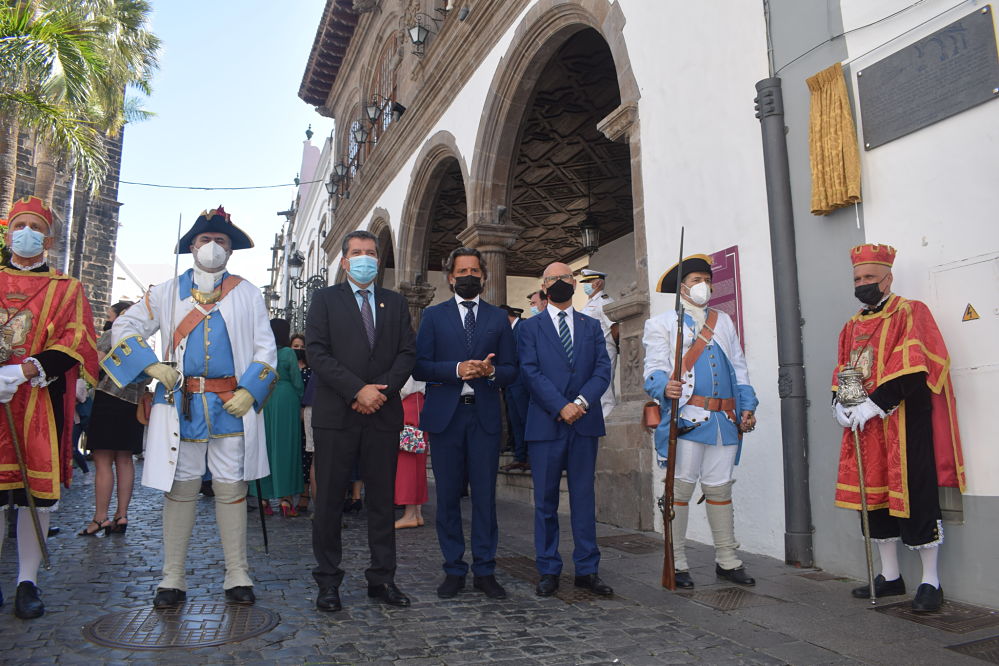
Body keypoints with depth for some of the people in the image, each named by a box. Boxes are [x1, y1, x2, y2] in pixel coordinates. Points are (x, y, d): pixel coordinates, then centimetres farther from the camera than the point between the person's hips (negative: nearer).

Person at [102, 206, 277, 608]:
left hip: (232, 405, 0)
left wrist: (250, 391, -8)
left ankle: (237, 577, 11)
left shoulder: (248, 294, 11)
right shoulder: (167, 292, 12)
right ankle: (172, 579, 15)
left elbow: (265, 348, 6)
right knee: (180, 488, 4)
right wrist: (151, 365, -4)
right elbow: (124, 329, 12)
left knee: (232, 488, 3)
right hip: (180, 404, 1)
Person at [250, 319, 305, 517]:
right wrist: (301, 403, 8)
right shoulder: (288, 353, -6)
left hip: (263, 402, 4)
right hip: (285, 401, -4)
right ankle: (285, 498, -1)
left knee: (264, 447, 9)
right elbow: (297, 382, -5)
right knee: (285, 446, 0)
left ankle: (264, 497, 12)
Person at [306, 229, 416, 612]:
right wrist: (358, 390, -14)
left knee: (383, 499, 7)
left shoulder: (395, 303, 15)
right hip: (336, 415, -2)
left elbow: (407, 353, 6)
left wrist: (382, 390, -10)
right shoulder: (326, 299, 7)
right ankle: (328, 581, 16)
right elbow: (317, 352, -5)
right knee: (329, 500, 4)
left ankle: (382, 578, 17)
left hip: (383, 414, 2)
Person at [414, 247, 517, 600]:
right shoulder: (433, 315, 9)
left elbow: (511, 369, 9)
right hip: (445, 415, 0)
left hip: (485, 416, 1)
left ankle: (484, 571, 13)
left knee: (485, 495, 3)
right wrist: (456, 370, -14)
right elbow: (420, 366, 0)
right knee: (448, 496, 5)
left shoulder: (498, 317, 13)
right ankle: (454, 570, 16)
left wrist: (491, 371, -12)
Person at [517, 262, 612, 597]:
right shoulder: (530, 327, 8)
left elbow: (603, 369, 4)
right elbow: (530, 371, -4)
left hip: (585, 422, 2)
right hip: (545, 424, -2)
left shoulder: (592, 326, 14)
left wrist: (581, 401, -13)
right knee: (546, 501, 4)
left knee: (584, 498, 7)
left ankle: (587, 570, 16)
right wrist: (561, 406, -15)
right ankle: (548, 571, 14)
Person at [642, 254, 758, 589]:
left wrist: (747, 407, 11)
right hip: (686, 418, -4)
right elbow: (654, 369, -4)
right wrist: (665, 387, -26)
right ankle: (676, 563, 8)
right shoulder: (661, 323, 7)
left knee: (720, 488, 10)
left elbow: (739, 367, 22)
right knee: (681, 487, -2)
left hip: (725, 420, 5)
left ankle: (727, 561, 22)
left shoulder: (724, 321, 23)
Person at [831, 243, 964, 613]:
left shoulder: (910, 313, -4)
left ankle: (930, 582, 9)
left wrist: (873, 405, -20)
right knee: (873, 496, 9)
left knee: (914, 495, -3)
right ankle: (890, 576, 22)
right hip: (863, 422, 7)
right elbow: (842, 373, 17)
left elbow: (910, 370, -15)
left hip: (903, 421, -6)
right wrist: (840, 403, -2)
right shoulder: (852, 326, 16)